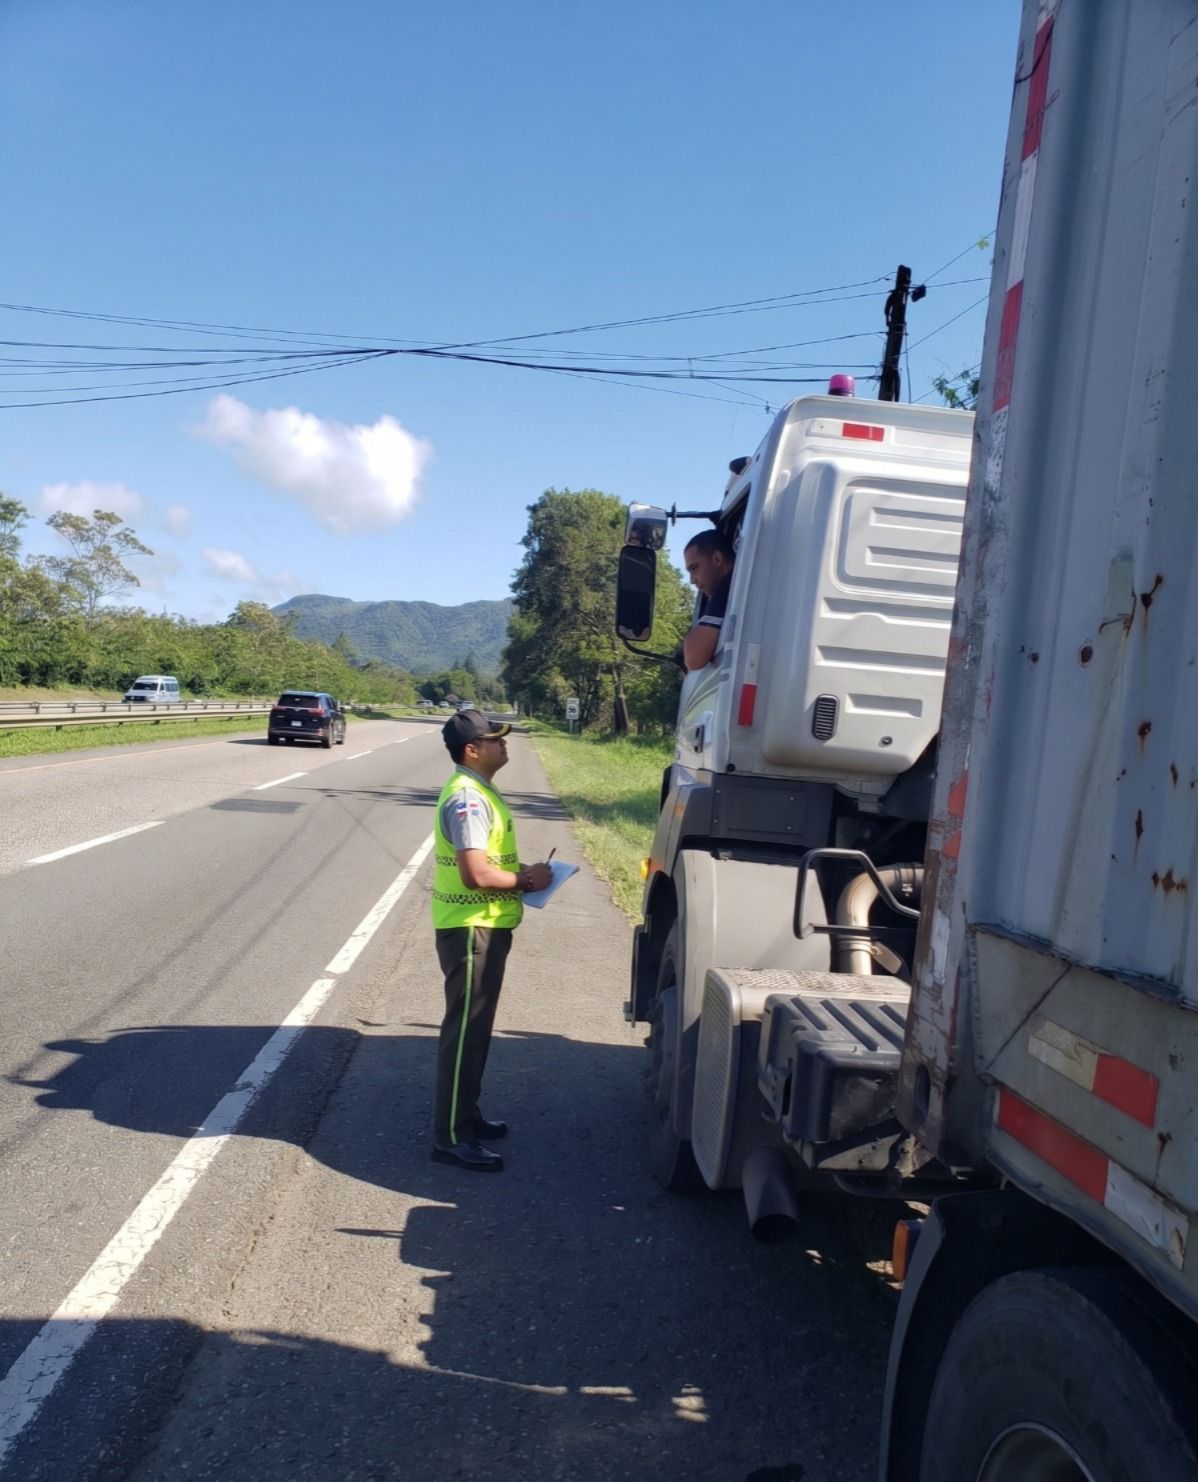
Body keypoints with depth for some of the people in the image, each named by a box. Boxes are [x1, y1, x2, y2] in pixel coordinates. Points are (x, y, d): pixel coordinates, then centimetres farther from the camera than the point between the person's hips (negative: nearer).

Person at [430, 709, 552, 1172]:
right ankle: (451, 1137, 5)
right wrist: (526, 880, -14)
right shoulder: (467, 797, -21)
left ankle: (466, 1115, 31)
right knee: (465, 1031, -3)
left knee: (476, 1028, 19)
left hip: (485, 926, 10)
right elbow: (476, 874, -29)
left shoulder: (479, 791, 12)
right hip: (471, 929, -10)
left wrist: (521, 873, 7)